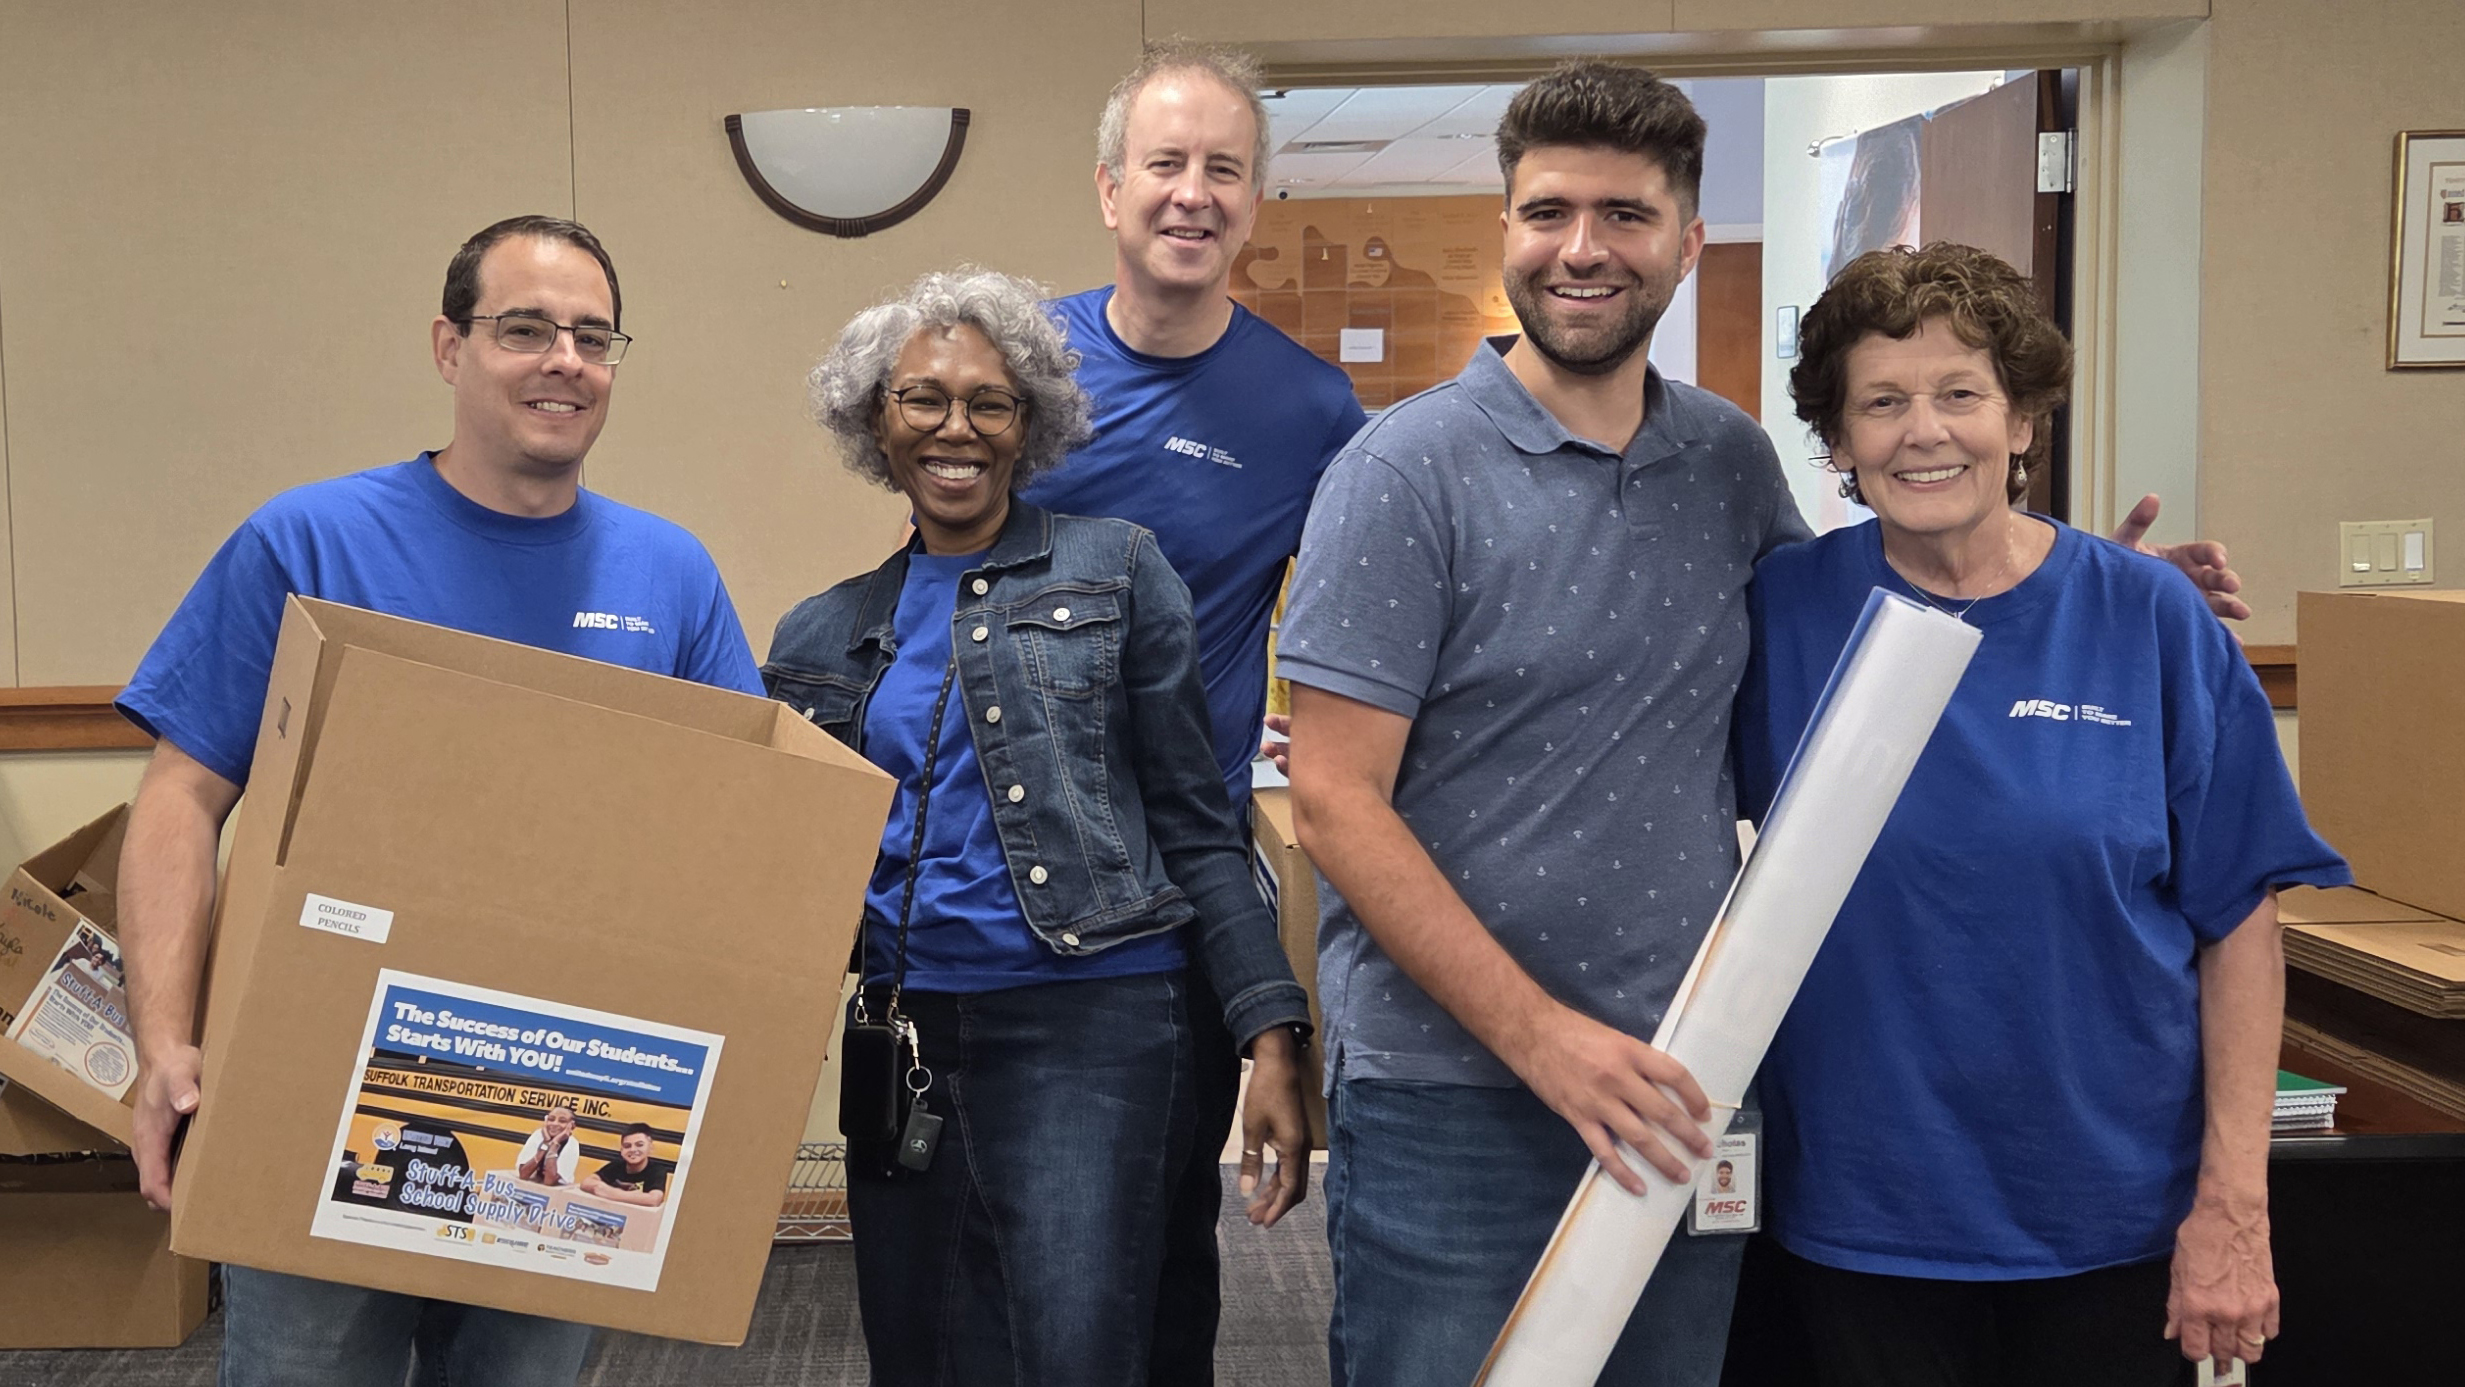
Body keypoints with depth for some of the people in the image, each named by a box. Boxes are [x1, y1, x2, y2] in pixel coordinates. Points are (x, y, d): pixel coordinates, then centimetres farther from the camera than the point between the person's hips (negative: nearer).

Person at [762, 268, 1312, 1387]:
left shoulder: (1113, 571, 3)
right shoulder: (822, 638, 13)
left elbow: (1194, 825, 0)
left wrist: (1272, 1036, -7)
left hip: (1085, 1023, -4)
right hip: (903, 1041, 4)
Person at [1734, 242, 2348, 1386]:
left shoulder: (2147, 620, -6)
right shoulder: (1785, 608, -5)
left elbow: (2241, 917, -4)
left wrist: (2234, 1206, -7)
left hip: (2111, 1213, 0)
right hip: (1860, 1207, 0)